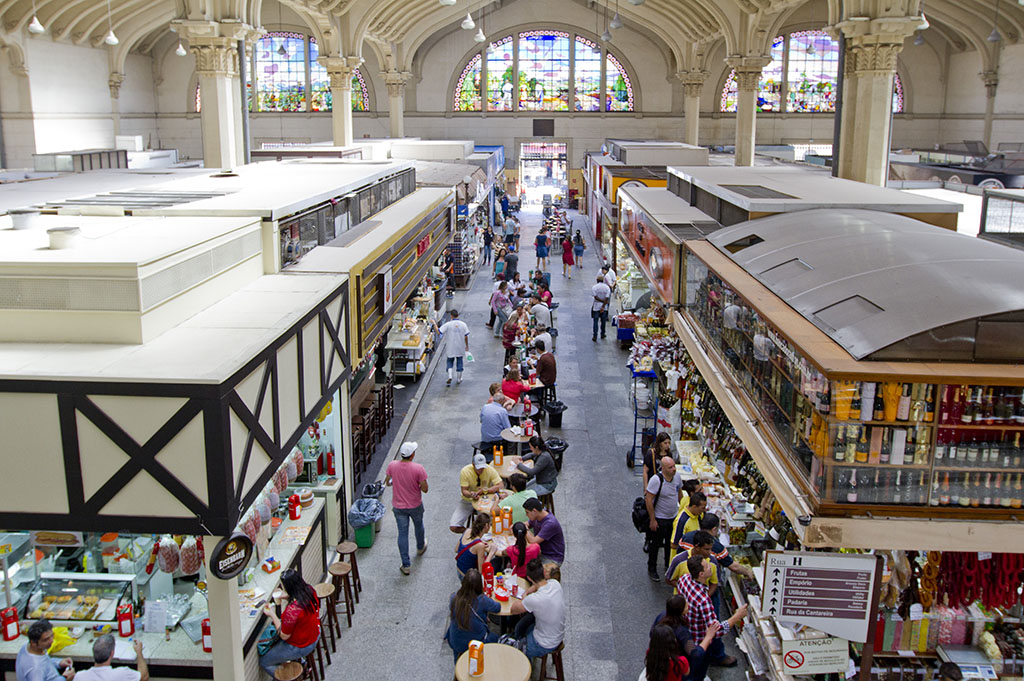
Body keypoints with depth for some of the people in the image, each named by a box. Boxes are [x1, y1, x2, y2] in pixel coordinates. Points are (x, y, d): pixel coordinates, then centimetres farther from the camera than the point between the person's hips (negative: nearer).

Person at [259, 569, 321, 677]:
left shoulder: (292, 610, -37)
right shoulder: (310, 590, -16)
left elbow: (284, 636, -22)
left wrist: (272, 615, -17)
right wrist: (288, 596, -1)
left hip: (300, 647, -8)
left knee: (263, 661, 11)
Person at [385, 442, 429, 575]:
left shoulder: (392, 465, -15)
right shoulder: (418, 469, -24)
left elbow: (387, 483, 1)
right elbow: (425, 489, -19)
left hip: (398, 507, 1)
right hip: (415, 506, -1)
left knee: (402, 533, 8)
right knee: (418, 526, 27)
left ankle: (406, 565, 10)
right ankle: (420, 547, 54)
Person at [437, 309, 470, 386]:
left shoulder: (448, 324, -13)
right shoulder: (463, 324, -6)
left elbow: (438, 332, -15)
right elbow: (466, 336, -3)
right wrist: (467, 346, 9)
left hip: (450, 347, -2)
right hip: (460, 348, 2)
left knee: (449, 361, 13)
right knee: (459, 362, 16)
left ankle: (450, 377, -6)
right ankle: (459, 379, 24)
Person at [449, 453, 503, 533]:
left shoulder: (490, 470, -15)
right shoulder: (465, 471, -17)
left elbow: (500, 486, -19)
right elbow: (464, 491, -16)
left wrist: (485, 490, -33)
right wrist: (471, 494, -40)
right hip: (467, 501, 0)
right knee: (453, 527, -15)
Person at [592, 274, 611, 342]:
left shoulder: (594, 287, -7)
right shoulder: (607, 287, -3)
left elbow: (596, 297, -14)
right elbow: (607, 298, -11)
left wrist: (602, 301, -6)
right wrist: (603, 307, -13)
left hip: (596, 307, -2)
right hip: (604, 307, 2)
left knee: (595, 321, 1)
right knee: (603, 321, 16)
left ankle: (595, 336, -5)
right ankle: (602, 334, 26)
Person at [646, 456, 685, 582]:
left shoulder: (677, 476, -8)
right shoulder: (656, 480, -27)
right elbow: (648, 500, -23)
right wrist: (652, 520, -20)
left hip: (674, 516, 6)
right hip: (659, 519, -6)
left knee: (671, 543, 21)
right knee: (656, 544, 9)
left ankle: (669, 565, 43)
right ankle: (652, 569, 27)